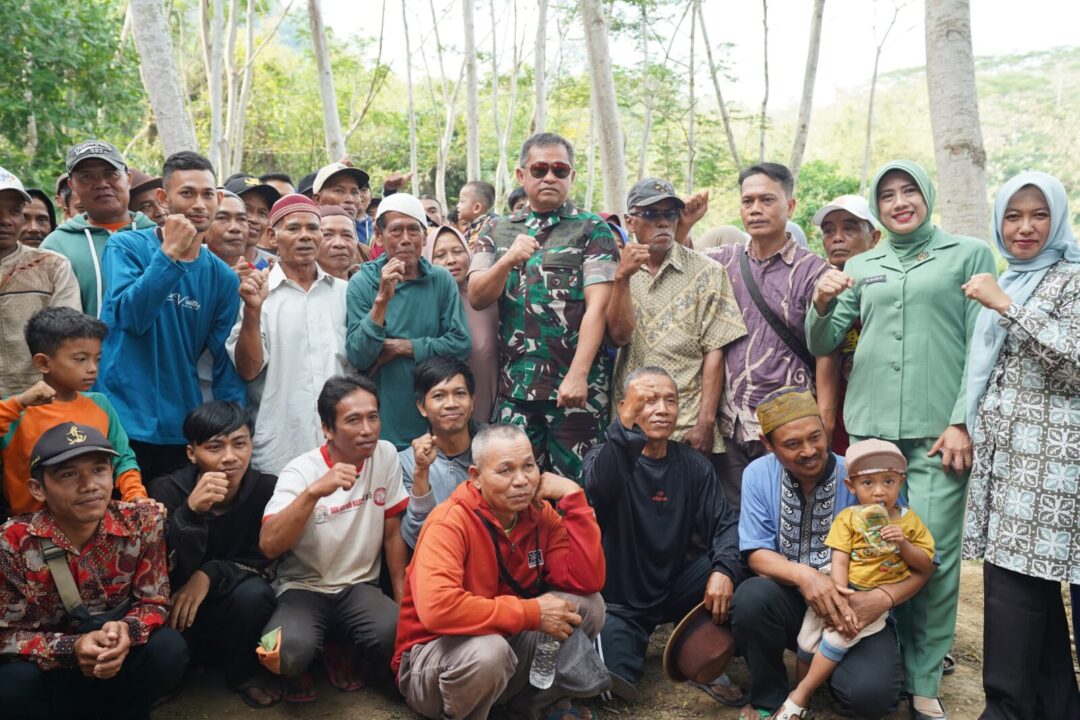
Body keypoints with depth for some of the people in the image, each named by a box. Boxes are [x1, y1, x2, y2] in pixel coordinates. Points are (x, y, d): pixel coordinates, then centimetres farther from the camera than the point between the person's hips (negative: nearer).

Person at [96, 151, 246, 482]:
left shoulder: (222, 277, 2)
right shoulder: (126, 246, -5)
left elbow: (226, 364, 3)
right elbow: (130, 317, -21)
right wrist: (169, 253, -24)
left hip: (185, 431, 3)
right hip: (123, 425, -2)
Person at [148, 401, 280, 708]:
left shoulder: (266, 488, -15)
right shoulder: (167, 490, -16)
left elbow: (266, 562, -10)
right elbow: (170, 574, -25)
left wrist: (210, 574, -27)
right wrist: (191, 512, -41)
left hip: (235, 607, 1)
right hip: (180, 606, 0)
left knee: (254, 591, -30)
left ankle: (245, 672, -1)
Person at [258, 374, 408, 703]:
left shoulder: (386, 455, -4)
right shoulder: (301, 472, -14)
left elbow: (392, 534, 4)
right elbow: (269, 546, -29)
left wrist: (403, 598, 3)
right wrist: (314, 491, -39)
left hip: (359, 587, 3)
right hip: (303, 588, -3)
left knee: (400, 635, -28)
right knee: (289, 651, -34)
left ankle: (341, 654, 8)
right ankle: (297, 670, 7)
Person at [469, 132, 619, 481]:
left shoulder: (592, 229, 1)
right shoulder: (497, 230, 13)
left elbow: (597, 306, -9)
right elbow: (476, 298, 4)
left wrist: (578, 375, -18)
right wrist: (508, 260, -15)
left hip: (576, 387, -3)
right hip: (513, 387, 3)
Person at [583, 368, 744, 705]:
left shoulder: (694, 465, 1)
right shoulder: (605, 458, -12)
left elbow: (724, 524, -6)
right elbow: (597, 489, -37)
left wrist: (724, 569, -28)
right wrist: (626, 424, -51)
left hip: (673, 589, 4)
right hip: (618, 600, -3)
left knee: (740, 569, -20)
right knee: (613, 676, -24)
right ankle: (635, 640, 12)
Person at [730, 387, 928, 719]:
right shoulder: (758, 475, -7)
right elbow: (756, 554, -9)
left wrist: (882, 599, -30)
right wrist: (802, 575, -31)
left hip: (856, 610, -1)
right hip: (791, 601, 2)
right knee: (751, 597, -31)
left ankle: (828, 665, 10)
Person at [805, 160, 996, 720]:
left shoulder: (969, 255, 7)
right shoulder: (861, 267, 15)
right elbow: (821, 345, 13)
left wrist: (963, 422, -8)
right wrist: (822, 304, -7)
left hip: (938, 430, -3)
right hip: (868, 426, 3)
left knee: (933, 557, -4)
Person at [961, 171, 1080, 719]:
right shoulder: (1005, 284, 17)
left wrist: (1007, 307, -18)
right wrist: (967, 431, 20)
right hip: (1002, 455, 7)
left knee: (1014, 585, -8)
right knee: (1032, 582, 12)